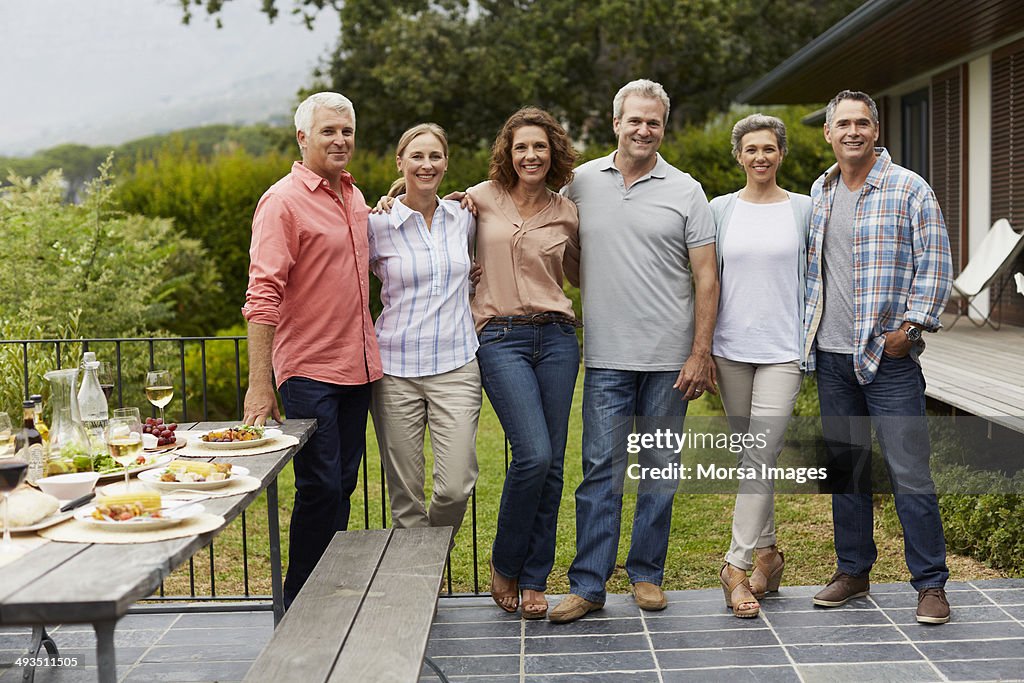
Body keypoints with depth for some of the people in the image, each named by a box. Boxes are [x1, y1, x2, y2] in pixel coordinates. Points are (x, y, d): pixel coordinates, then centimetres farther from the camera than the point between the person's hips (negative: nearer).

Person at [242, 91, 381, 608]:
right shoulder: (283, 201, -10)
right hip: (309, 371, -7)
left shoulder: (354, 197, 13)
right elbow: (263, 295, -17)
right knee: (319, 489, -4)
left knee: (342, 486, 12)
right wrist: (259, 384, -22)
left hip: (357, 369, 7)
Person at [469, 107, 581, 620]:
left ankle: (534, 579, 16)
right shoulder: (482, 198, 5)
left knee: (551, 462, 2)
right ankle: (505, 564, 7)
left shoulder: (567, 214, 10)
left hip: (556, 336, 3)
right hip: (501, 339, -3)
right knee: (534, 454, -16)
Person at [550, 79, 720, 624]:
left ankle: (647, 574, 21)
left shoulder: (685, 191, 2)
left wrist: (700, 353, -6)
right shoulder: (580, 182, 6)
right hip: (606, 355, 0)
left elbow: (706, 276, 0)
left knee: (660, 468, 8)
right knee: (601, 469, -1)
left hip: (670, 356, 0)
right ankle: (587, 584, 5)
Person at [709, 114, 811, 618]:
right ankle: (767, 550, 24)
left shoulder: (804, 209, 5)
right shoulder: (721, 210, 7)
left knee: (760, 458, -10)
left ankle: (737, 566, -7)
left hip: (783, 349, -2)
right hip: (731, 348, 2)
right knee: (751, 457, 10)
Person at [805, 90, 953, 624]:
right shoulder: (818, 194, 12)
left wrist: (910, 325, -12)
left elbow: (936, 263, -5)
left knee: (909, 472, -5)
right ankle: (853, 571, 25)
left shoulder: (909, 189, -3)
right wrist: (807, 329, 12)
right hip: (831, 356, 5)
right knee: (844, 468, 12)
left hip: (888, 355, -5)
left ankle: (930, 584, 6)